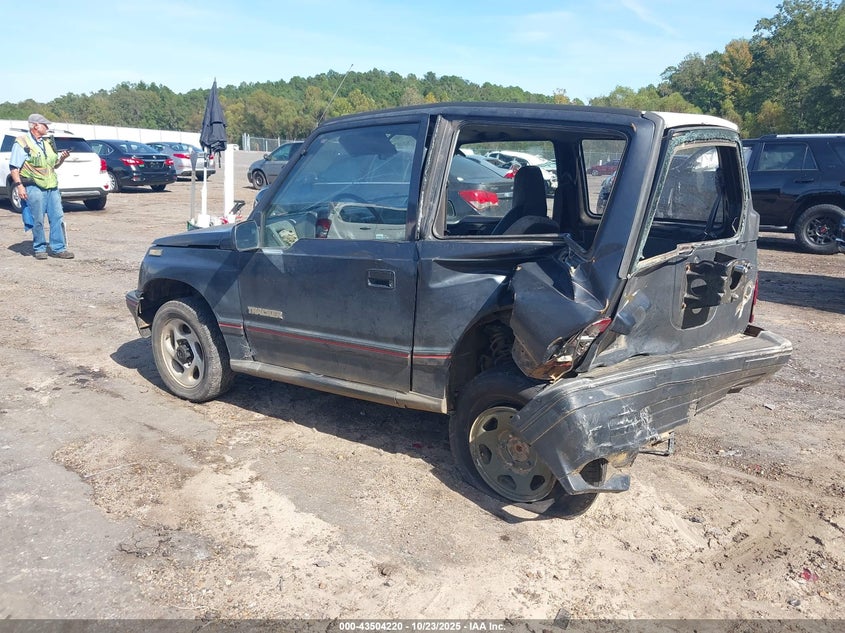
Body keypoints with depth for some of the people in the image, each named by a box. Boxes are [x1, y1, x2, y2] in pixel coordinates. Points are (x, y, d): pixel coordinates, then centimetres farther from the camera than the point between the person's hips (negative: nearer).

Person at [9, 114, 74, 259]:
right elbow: (13, 167, -6)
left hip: (52, 186, 6)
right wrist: (19, 185, -15)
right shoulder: (22, 143, -3)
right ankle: (39, 249, 9)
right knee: (38, 220, -1)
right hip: (34, 187, -6)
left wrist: (62, 158, 5)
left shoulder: (48, 143, 17)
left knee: (57, 217, 1)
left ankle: (59, 248, 6)